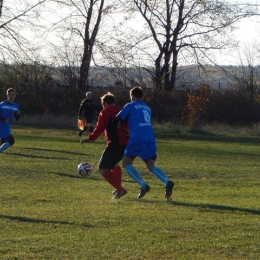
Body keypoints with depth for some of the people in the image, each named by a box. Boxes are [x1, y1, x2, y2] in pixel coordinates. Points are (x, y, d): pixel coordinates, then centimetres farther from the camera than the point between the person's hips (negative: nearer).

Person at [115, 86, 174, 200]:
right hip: (150, 139, 5)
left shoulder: (130, 106, 6)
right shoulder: (147, 108, 24)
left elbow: (117, 119, 9)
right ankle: (167, 182, -24)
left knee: (126, 163, 8)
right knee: (151, 166, 3)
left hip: (137, 139, -5)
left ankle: (143, 185, -7)